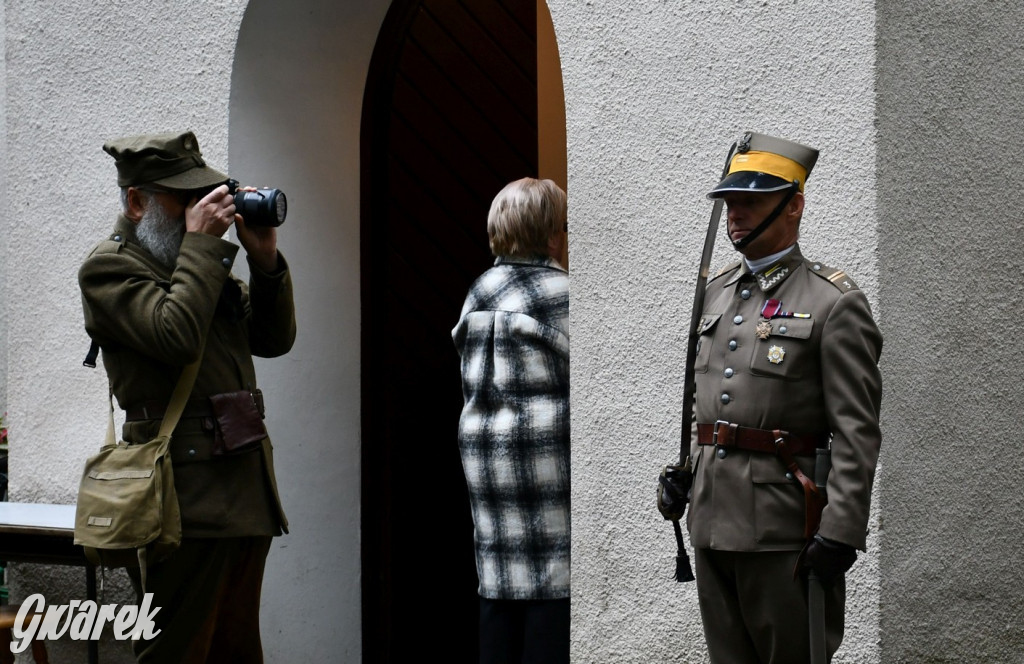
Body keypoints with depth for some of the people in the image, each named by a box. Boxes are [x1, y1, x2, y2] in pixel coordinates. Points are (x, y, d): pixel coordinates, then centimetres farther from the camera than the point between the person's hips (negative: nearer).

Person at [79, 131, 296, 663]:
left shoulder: (196, 261, 20)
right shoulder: (109, 268, -4)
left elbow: (274, 338, 17)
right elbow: (175, 335, -22)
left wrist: (264, 259, 4)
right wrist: (202, 244, -13)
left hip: (245, 494, 8)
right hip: (188, 500, -8)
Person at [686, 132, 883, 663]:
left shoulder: (834, 304, -8)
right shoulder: (717, 291, 14)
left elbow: (857, 432, -13)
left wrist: (841, 531, -19)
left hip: (780, 523, -7)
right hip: (710, 518, 7)